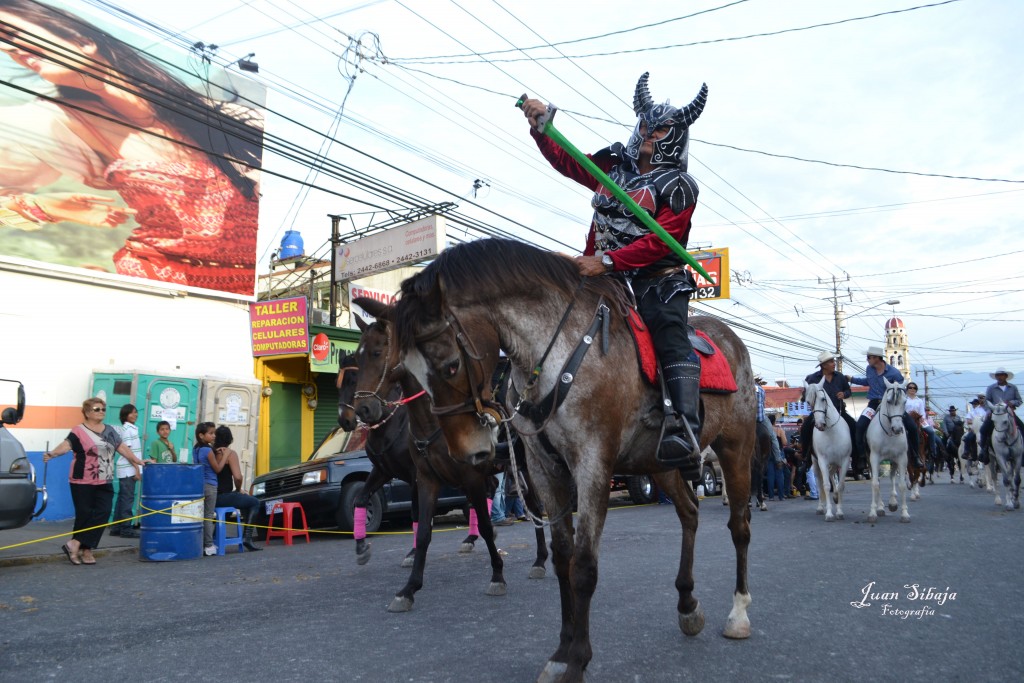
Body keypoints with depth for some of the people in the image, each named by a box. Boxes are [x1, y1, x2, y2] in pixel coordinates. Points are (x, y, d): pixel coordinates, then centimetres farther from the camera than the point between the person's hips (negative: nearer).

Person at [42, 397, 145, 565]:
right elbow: (66, 445, -23)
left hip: (104, 483, 5)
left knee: (102, 514, -4)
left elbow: (122, 448, 16)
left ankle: (76, 545, 1)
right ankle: (85, 549, 9)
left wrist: (138, 461, 12)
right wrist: (52, 453, -42)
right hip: (83, 483, -5)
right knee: (84, 516, 0)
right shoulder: (79, 431, -7)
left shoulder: (110, 431, 12)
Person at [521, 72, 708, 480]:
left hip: (656, 282, -6)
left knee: (671, 339, -26)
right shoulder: (614, 165, 19)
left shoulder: (678, 187, 0)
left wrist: (608, 261, -24)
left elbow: (659, 242, -12)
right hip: (605, 278, 6)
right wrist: (541, 126, 9)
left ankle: (687, 433, -38)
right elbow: (566, 162, 25)